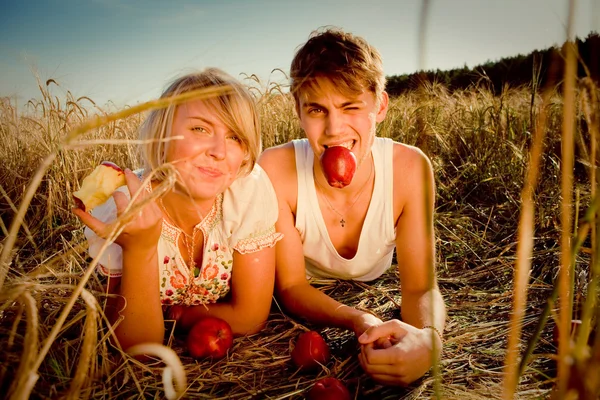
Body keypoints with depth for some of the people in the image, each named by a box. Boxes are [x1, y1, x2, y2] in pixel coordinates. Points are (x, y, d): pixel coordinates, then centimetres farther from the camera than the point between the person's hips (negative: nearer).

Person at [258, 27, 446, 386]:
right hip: (302, 317, -3)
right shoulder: (276, 169, -29)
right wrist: (362, 322, -41)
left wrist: (427, 338, -45)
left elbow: (421, 286, -21)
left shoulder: (410, 168, -26)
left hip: (376, 300, 3)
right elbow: (291, 286, -21)